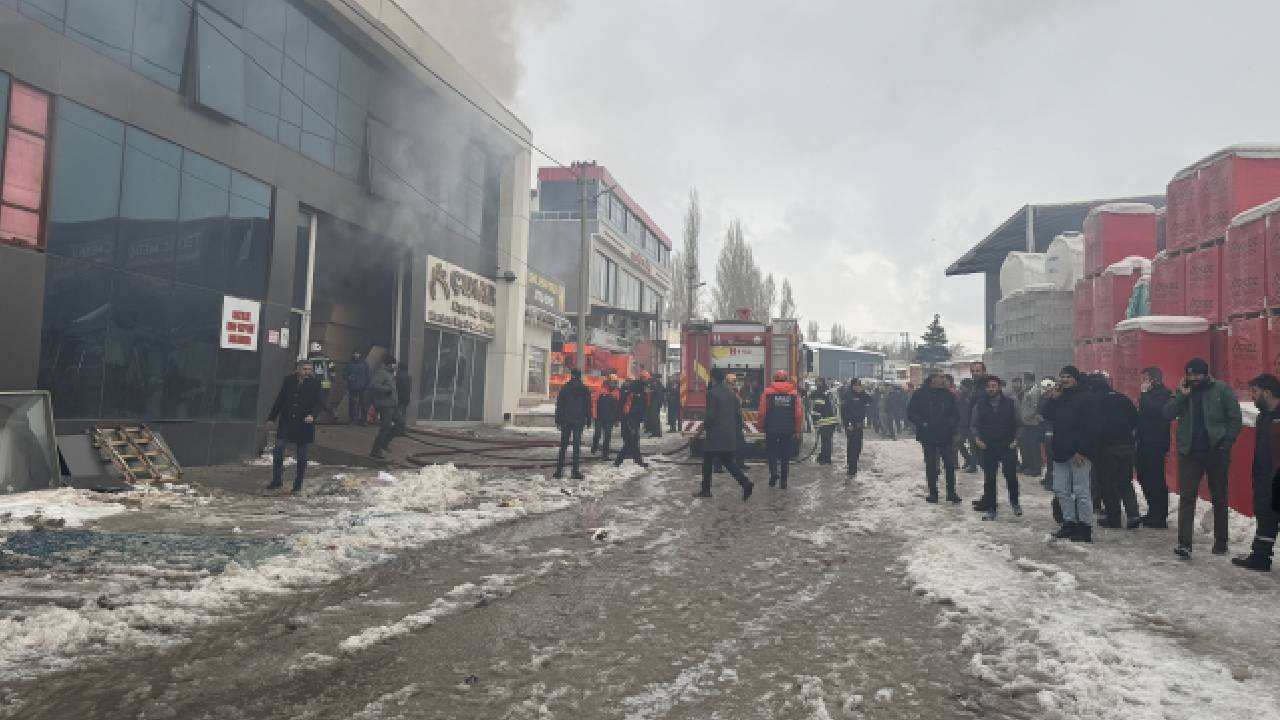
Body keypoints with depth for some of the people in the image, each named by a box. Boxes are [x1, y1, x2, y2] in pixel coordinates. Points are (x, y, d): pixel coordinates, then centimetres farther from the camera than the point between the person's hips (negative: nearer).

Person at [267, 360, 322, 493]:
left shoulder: (314, 384, -1)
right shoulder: (288, 381, 5)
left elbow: (318, 402, -3)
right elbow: (280, 400, 10)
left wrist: (312, 415, -20)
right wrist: (272, 417, 8)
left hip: (304, 424, -2)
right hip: (286, 422, 2)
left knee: (301, 456, 6)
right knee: (278, 450, -5)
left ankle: (298, 484, 16)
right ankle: (277, 480, 8)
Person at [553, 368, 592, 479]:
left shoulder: (565, 388, 1)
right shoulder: (584, 389, 0)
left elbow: (559, 405, 2)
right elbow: (588, 406, 3)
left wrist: (558, 420, 7)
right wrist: (588, 420, 9)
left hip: (566, 421, 1)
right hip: (579, 421, -1)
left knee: (563, 446, 6)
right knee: (577, 445, 1)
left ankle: (559, 470, 4)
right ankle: (576, 471, -1)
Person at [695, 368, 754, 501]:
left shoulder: (712, 393, -12)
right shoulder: (731, 393, 10)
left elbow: (710, 415, -16)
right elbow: (738, 413, 11)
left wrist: (705, 428, -4)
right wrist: (737, 428, 17)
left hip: (714, 435, -6)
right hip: (730, 435, 7)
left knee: (707, 462, 7)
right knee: (729, 462, 10)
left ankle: (705, 490, 14)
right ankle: (745, 483, -8)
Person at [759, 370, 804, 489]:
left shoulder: (768, 392, -2)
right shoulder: (794, 393, 3)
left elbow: (762, 412, -4)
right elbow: (799, 413, 1)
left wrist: (762, 426, 7)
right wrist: (797, 430, 8)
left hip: (771, 429, -2)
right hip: (788, 430, 2)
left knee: (771, 451, 12)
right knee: (785, 454, 9)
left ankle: (773, 472, -12)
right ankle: (783, 481, 11)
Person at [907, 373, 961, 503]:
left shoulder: (948, 395, 4)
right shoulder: (920, 394, -3)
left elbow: (956, 414, 10)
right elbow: (911, 413, 0)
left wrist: (950, 423, -8)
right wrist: (922, 422, -12)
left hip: (945, 436, 1)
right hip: (928, 436, -1)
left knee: (950, 464, -1)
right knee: (930, 465, 6)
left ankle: (951, 492, 13)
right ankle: (933, 493, 17)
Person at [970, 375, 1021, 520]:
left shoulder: (1010, 403, 1)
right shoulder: (980, 405, 4)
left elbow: (1018, 424, 4)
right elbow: (973, 425, 8)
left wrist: (1015, 440, -7)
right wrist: (977, 438, -7)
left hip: (1008, 447, -1)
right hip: (988, 448, 1)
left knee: (1011, 475, -5)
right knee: (989, 479, 4)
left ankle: (1014, 502, 21)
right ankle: (990, 508, 14)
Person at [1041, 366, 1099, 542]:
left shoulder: (1087, 397, -8)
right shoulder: (1059, 397, 16)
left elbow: (1091, 427, -14)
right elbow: (1046, 416, 11)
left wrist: (1082, 451, -18)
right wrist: (1053, 398, -2)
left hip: (1079, 454, -8)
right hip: (1061, 451, 8)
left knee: (1081, 491, -3)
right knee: (1061, 490, 11)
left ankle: (1085, 527, 5)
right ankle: (1069, 523, 21)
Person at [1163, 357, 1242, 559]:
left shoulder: (1221, 389, -3)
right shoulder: (1182, 391, 6)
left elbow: (1235, 417, -3)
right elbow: (1168, 414, -3)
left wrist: (1226, 443, -9)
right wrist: (1182, 395, -14)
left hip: (1215, 451, -1)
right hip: (1189, 452, 2)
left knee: (1219, 498, 11)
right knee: (1186, 497, -5)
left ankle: (1220, 542, 24)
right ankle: (1184, 543, -8)